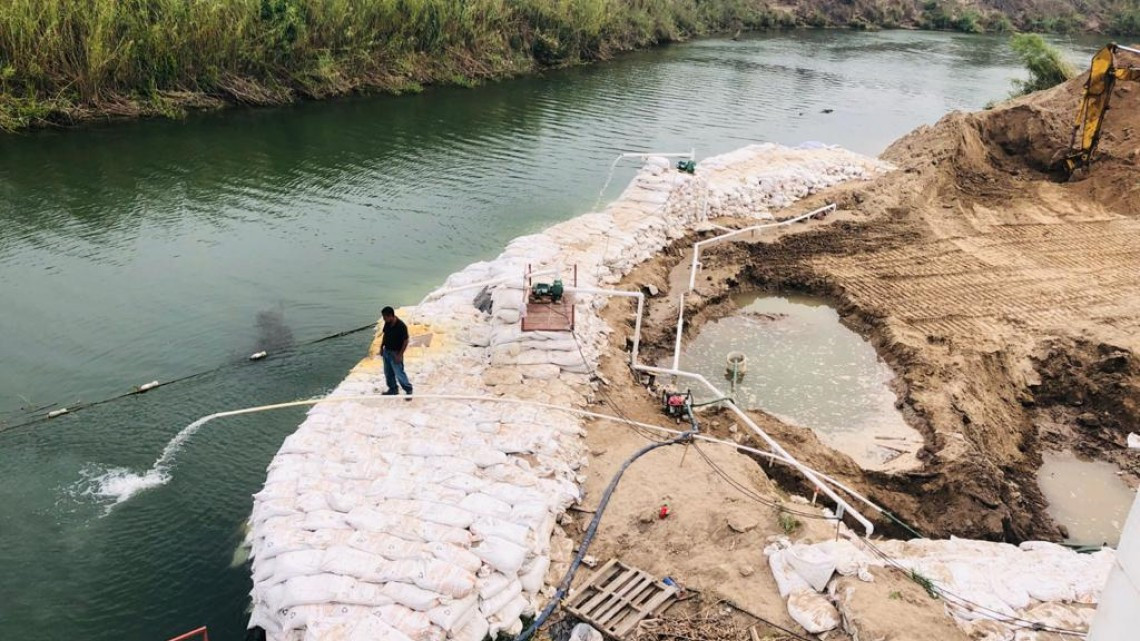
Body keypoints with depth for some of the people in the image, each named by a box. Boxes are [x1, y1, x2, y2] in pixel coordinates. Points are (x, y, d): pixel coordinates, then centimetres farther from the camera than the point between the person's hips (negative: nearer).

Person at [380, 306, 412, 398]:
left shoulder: (401, 326, -24)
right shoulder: (387, 324, -3)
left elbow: (405, 341, -19)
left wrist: (400, 355, -20)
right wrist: (381, 347, 11)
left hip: (395, 353, -7)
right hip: (386, 351, 7)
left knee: (399, 373, -4)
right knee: (388, 373, 16)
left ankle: (408, 390, 12)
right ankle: (393, 389, 32)